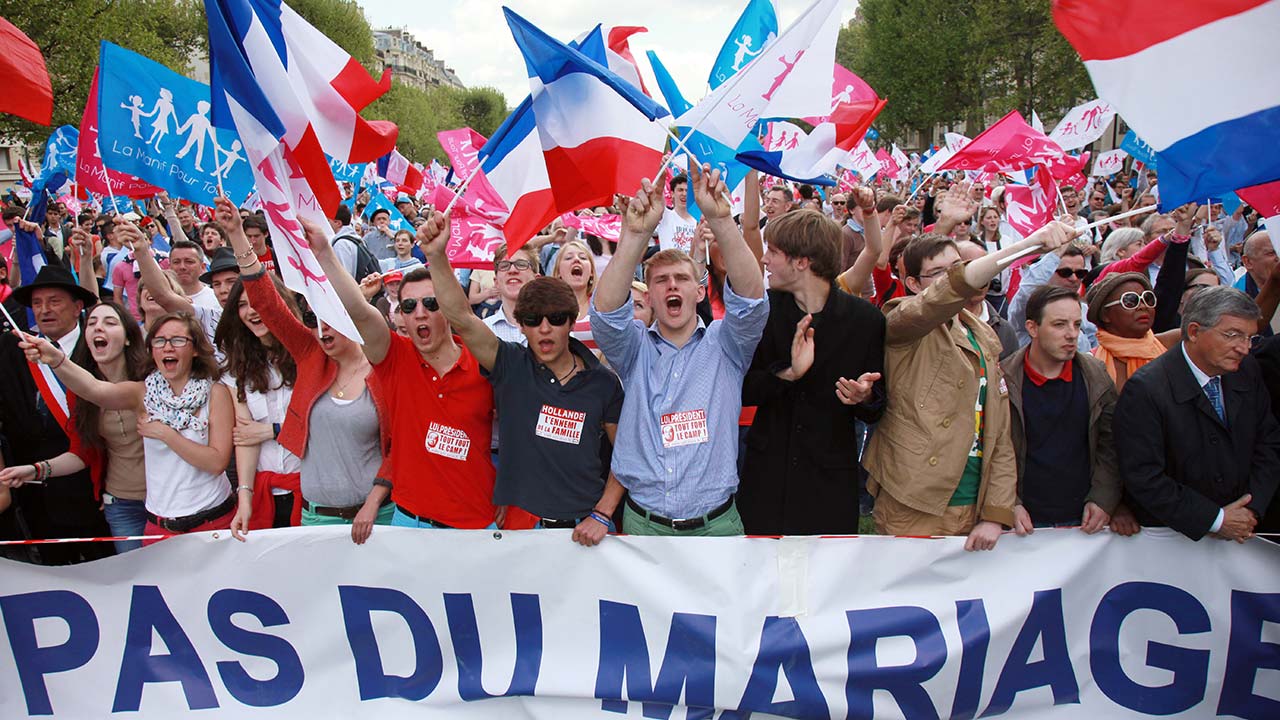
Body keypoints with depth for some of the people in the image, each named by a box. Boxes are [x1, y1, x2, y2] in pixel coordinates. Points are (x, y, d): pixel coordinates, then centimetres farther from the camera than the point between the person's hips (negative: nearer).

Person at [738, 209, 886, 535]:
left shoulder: (865, 318, -7)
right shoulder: (764, 309, -1)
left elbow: (876, 412, 1)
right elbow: (742, 389, -4)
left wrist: (865, 398, -22)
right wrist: (787, 374, -21)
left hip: (831, 484, -1)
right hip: (766, 479, 2)